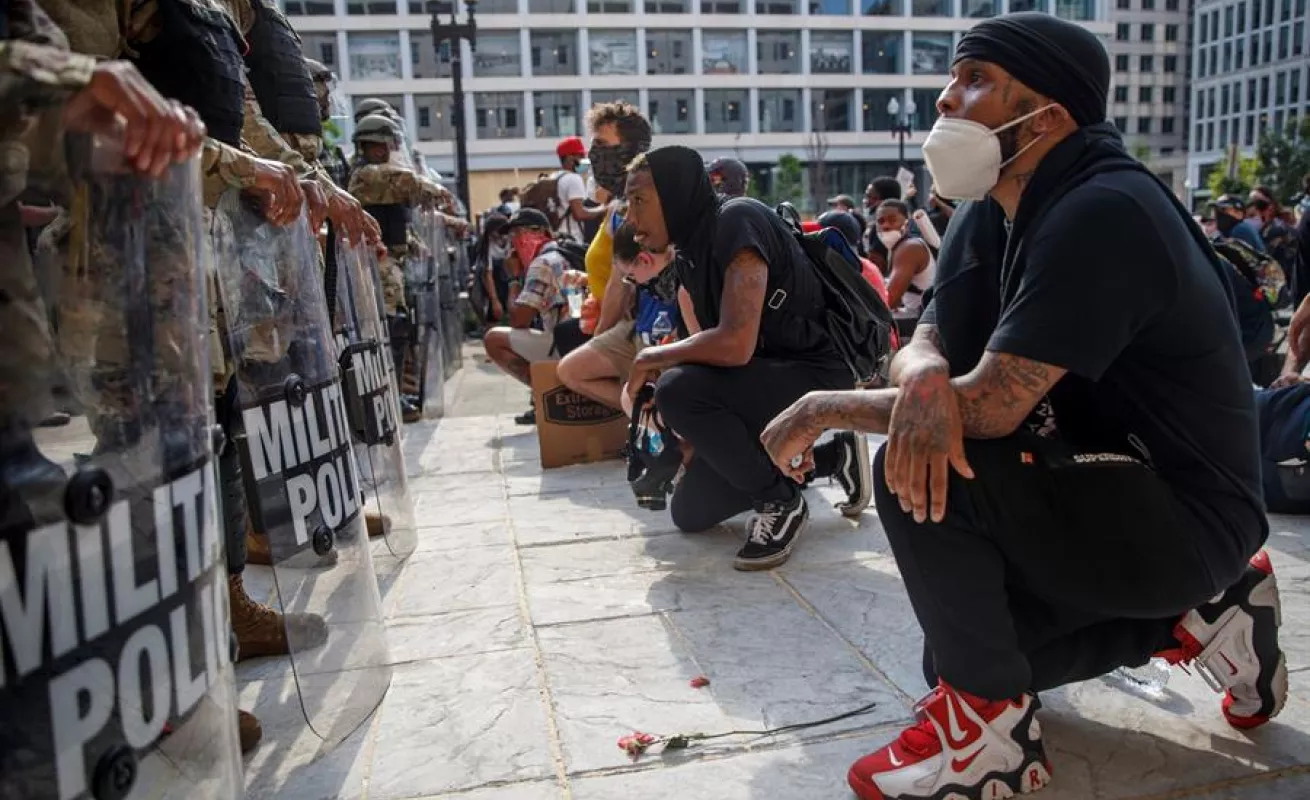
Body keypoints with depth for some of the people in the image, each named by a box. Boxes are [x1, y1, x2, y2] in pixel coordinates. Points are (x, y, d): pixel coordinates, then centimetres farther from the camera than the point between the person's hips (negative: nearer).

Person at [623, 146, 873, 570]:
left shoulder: (738, 221, -22)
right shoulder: (690, 251, 6)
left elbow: (735, 343, -33)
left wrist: (650, 359, -17)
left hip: (816, 376, -9)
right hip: (766, 379, 10)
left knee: (678, 391, -32)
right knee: (690, 513, 11)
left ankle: (781, 502, -10)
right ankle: (833, 458, 20)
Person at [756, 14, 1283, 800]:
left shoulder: (1102, 214, -26)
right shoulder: (993, 212, 3)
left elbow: (989, 406, -32)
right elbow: (926, 344, -2)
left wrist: (832, 406, -18)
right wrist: (925, 378, -28)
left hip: (1183, 514, -9)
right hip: (1110, 491, 9)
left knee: (917, 475, -29)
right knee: (962, 652, 15)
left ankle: (991, 727, -10)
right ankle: (1196, 614, 19)